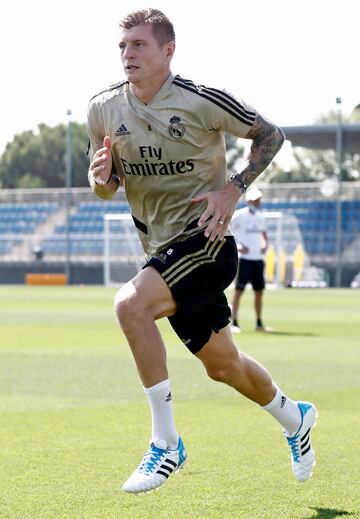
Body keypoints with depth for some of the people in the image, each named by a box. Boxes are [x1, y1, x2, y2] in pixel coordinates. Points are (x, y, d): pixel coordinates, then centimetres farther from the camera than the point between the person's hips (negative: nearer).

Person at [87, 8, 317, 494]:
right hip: (161, 248, 6)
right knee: (221, 364, 16)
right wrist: (101, 177, -13)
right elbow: (106, 185, 12)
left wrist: (233, 190, -14)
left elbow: (271, 134, -2)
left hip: (204, 240, -6)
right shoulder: (104, 109, 0)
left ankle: (166, 443, -20)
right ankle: (294, 418, 46)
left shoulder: (203, 101, -14)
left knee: (130, 304, -30)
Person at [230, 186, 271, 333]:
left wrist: (265, 245, 4)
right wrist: (237, 246, -20)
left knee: (259, 291, 9)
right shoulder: (239, 215, -7)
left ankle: (259, 324, 17)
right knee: (239, 290, -8)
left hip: (258, 259, 6)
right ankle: (234, 323, -7)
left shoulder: (260, 217, 13)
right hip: (244, 258, -6)